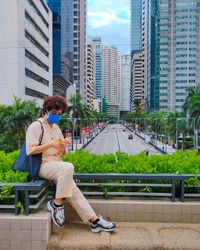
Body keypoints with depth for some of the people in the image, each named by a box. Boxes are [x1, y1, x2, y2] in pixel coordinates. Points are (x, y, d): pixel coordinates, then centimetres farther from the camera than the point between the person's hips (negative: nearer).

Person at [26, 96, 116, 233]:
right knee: (68, 167, -34)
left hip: (56, 164, 7)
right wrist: (50, 144, -20)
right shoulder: (36, 126, -4)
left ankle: (94, 220, -9)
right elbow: (30, 150, -16)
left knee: (73, 191, -10)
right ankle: (57, 204, -20)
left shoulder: (56, 128, 18)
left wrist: (63, 147, -2)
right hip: (43, 165, -6)